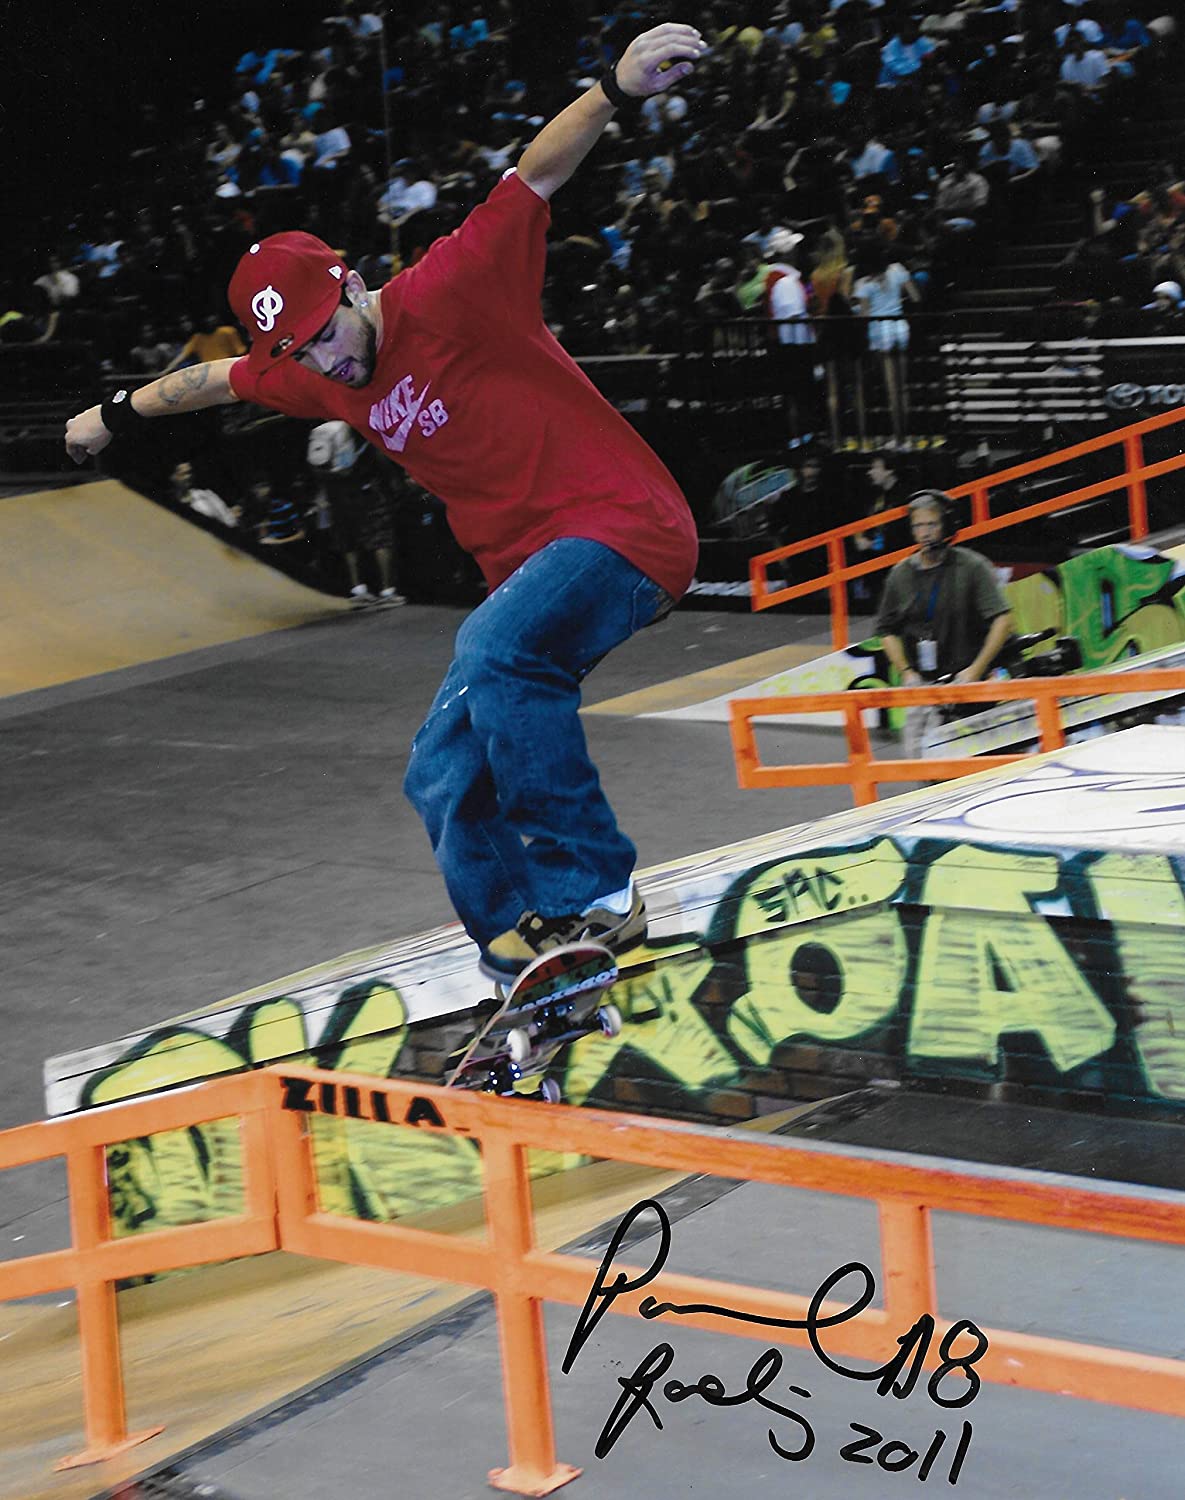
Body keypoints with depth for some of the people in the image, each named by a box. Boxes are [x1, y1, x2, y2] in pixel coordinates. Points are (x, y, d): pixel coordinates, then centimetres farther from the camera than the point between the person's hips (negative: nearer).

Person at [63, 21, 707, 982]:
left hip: (622, 525, -9)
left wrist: (615, 92, -37)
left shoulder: (448, 291, -11)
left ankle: (594, 893, -28)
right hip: (530, 573, 9)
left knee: (495, 656, -35)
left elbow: (536, 178, -22)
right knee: (445, 782, 5)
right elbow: (215, 380, 30)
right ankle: (527, 962, 10)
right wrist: (120, 414, 45)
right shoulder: (314, 379, 10)